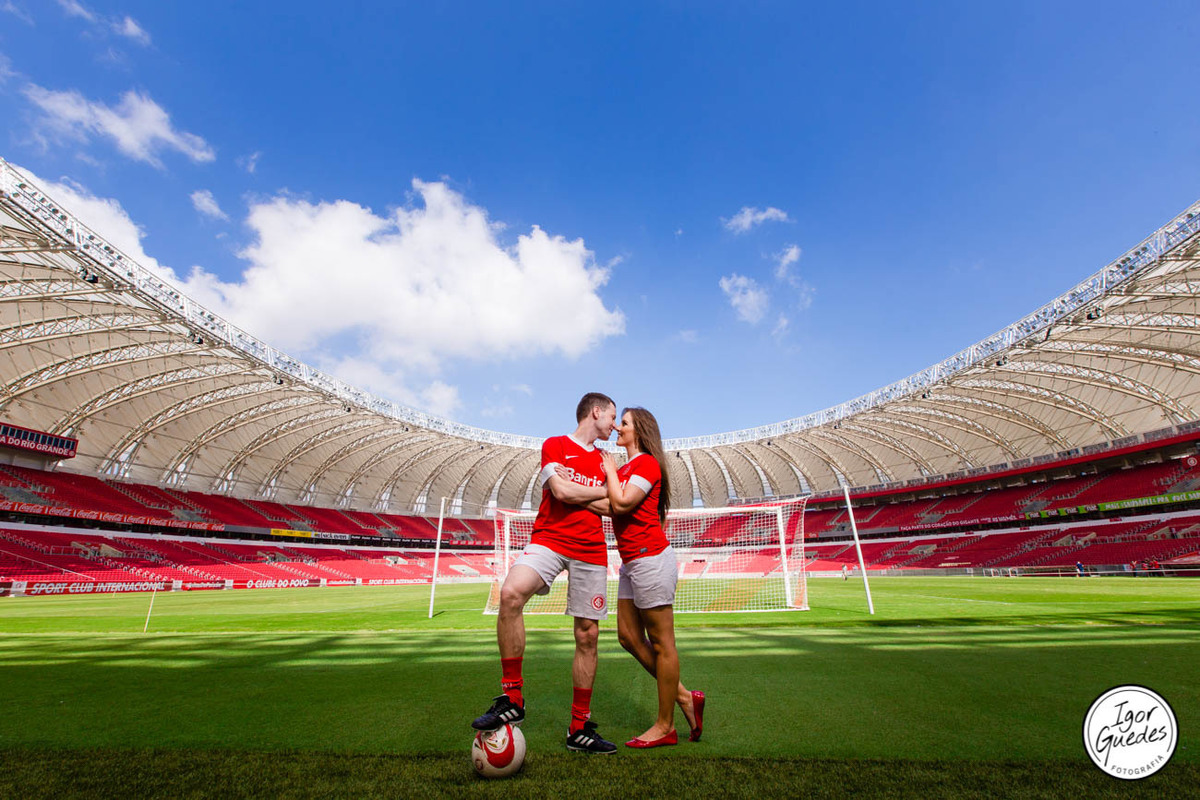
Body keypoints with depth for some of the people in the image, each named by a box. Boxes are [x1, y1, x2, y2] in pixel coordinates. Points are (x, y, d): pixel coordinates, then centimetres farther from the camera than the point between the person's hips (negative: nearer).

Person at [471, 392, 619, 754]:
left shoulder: (604, 460, 18)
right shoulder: (554, 445, 4)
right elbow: (561, 491, -10)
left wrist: (573, 492, -1)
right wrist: (600, 492, 2)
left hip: (590, 550, 5)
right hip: (549, 538, -4)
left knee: (588, 635, 5)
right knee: (511, 593, -31)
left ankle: (579, 729, 21)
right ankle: (512, 698, -14)